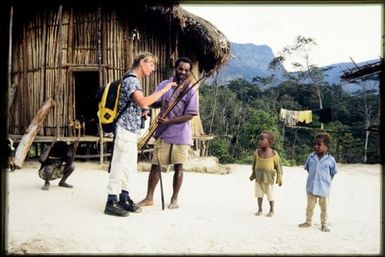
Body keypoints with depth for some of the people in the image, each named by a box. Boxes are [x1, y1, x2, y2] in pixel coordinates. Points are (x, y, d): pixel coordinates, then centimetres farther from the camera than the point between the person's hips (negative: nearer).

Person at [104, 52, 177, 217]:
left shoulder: (135, 80, 18)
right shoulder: (131, 80, -13)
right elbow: (143, 102, -28)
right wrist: (164, 89, -23)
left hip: (131, 131, 10)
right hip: (125, 130, -10)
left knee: (130, 168, 14)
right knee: (120, 166, -5)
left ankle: (124, 199, 23)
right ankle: (111, 203, 3)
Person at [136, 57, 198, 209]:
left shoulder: (191, 91, -5)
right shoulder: (164, 85, 3)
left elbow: (190, 115, -10)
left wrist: (169, 121, -19)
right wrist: (161, 103, -21)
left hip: (181, 135, -2)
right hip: (163, 133, 2)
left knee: (178, 167, 6)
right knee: (155, 164, 4)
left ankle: (174, 198, 20)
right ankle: (149, 198, 15)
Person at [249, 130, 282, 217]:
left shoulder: (273, 154, -11)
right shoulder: (257, 152, -1)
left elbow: (278, 166, -5)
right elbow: (254, 164, 11)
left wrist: (279, 178, -4)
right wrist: (253, 174, 17)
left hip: (269, 178, -3)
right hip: (258, 178, 3)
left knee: (270, 195, 7)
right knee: (259, 194, 10)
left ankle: (271, 210, 25)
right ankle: (260, 209, 24)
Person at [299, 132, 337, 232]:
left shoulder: (330, 159, -9)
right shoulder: (311, 157, -3)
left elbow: (333, 173, 3)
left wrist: (327, 182, 0)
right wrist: (312, 179, 6)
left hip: (324, 188, -2)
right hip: (311, 187, 2)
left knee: (324, 208, 11)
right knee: (310, 206, 15)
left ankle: (324, 224, 25)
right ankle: (308, 221, 31)